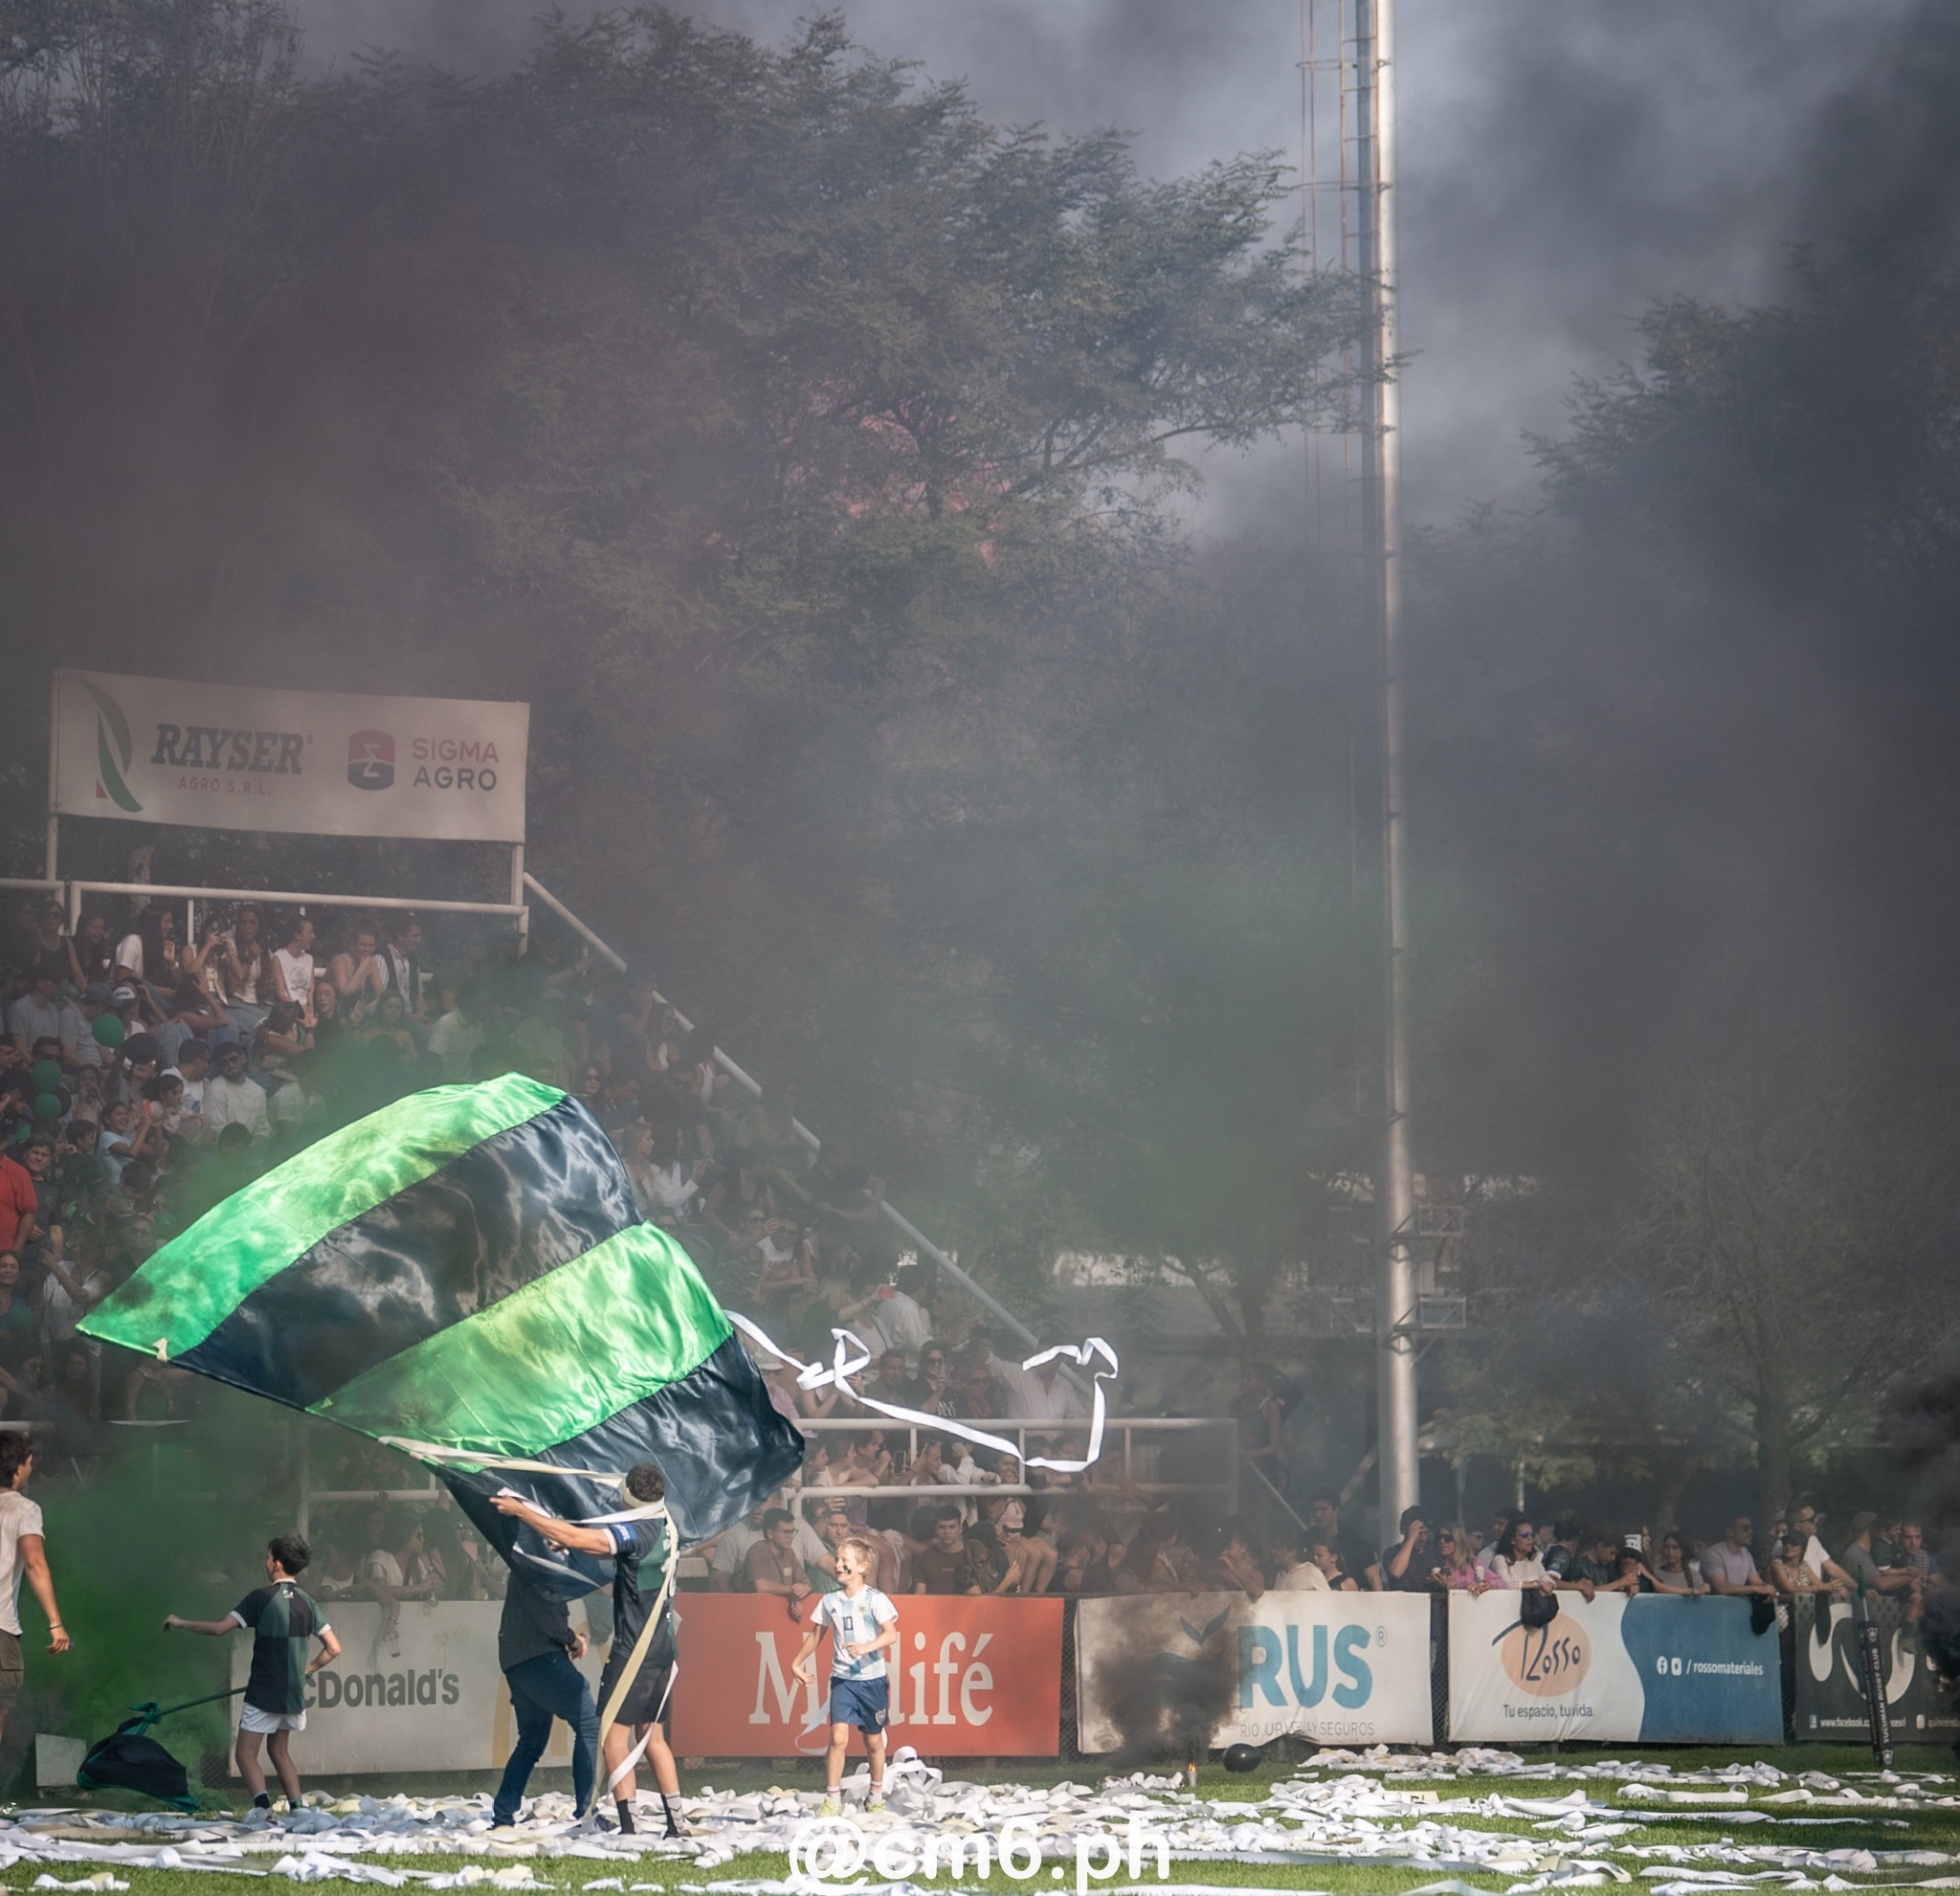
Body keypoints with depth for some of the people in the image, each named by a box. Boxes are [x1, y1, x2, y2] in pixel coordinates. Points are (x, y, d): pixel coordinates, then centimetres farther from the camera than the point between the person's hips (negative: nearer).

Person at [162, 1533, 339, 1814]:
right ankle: (296, 1809, 12)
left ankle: (262, 1806, -24)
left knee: (247, 1754, -3)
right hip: (293, 1693, 6)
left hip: (263, 1693, -6)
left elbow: (220, 1628, -16)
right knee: (279, 1751, 21)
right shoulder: (306, 1602, 4)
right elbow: (333, 1648, 5)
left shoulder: (262, 1597, -12)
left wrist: (182, 1624, -2)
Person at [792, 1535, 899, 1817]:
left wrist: (866, 1647, -33)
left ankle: (876, 1794, 28)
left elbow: (891, 1635, -18)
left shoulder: (875, 1599, -8)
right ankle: (832, 1799, -6)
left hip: (872, 1679, -2)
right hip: (842, 1678, 2)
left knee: (873, 1740, 9)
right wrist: (797, 1662, 21)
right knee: (838, 1736, -11)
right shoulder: (830, 1601, 4)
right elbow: (816, 1634, 19)